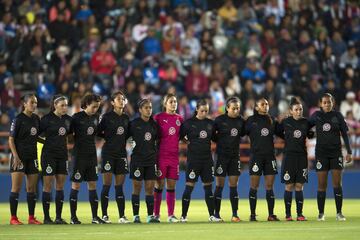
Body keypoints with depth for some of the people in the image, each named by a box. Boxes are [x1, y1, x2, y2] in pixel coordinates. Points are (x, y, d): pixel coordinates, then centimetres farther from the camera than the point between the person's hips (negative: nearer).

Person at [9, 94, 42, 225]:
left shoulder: (36, 119, 9)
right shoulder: (18, 119, -9)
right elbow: (11, 139, -10)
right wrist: (15, 156, -17)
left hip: (32, 157, 6)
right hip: (19, 157, -6)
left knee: (32, 188, 7)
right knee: (16, 188, -5)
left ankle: (31, 217, 13)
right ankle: (13, 218, -1)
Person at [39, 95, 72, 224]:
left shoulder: (68, 119, 6)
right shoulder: (47, 119, -8)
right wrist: (48, 142, -5)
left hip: (62, 154, 5)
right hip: (49, 154, -5)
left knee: (60, 186, 5)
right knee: (48, 186, -3)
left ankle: (58, 217, 10)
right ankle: (46, 217, 1)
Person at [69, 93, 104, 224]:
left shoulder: (95, 118, 8)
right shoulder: (77, 117, -8)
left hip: (92, 155, 5)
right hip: (79, 154, -5)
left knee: (92, 184, 5)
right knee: (76, 185, -2)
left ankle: (95, 216, 8)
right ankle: (73, 217, 2)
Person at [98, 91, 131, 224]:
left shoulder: (126, 118, 10)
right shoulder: (107, 117, -3)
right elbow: (98, 132, -1)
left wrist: (122, 141, 6)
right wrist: (109, 138, 1)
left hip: (121, 153, 4)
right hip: (108, 152, -4)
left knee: (120, 185, 5)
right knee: (107, 184, -6)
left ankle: (122, 216, 6)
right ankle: (104, 215, -2)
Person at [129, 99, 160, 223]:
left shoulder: (154, 124, 9)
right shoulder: (134, 123, -4)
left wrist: (156, 154, 12)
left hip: (151, 160, 4)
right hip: (137, 159, -4)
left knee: (150, 187, 3)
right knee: (137, 187, -1)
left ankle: (150, 215, 7)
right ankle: (136, 215, 3)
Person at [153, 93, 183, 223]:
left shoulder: (180, 119, 11)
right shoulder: (158, 117, -1)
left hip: (174, 156, 4)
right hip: (161, 155, -4)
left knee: (172, 186, 4)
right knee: (159, 185, -2)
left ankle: (171, 214, 8)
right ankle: (156, 214, 2)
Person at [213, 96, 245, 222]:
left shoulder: (241, 121, 4)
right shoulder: (219, 120, -7)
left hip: (234, 155, 3)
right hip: (221, 155, -3)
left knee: (234, 185, 3)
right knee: (219, 185, 0)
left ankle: (235, 214, 5)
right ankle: (216, 214, 7)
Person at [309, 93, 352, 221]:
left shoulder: (337, 115, 2)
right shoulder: (316, 115, 2)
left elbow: (345, 134, 4)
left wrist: (349, 152, 0)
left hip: (336, 152, 0)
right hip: (321, 152, 0)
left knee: (337, 183, -2)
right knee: (321, 184, -1)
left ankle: (339, 213, 3)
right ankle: (321, 213, 6)